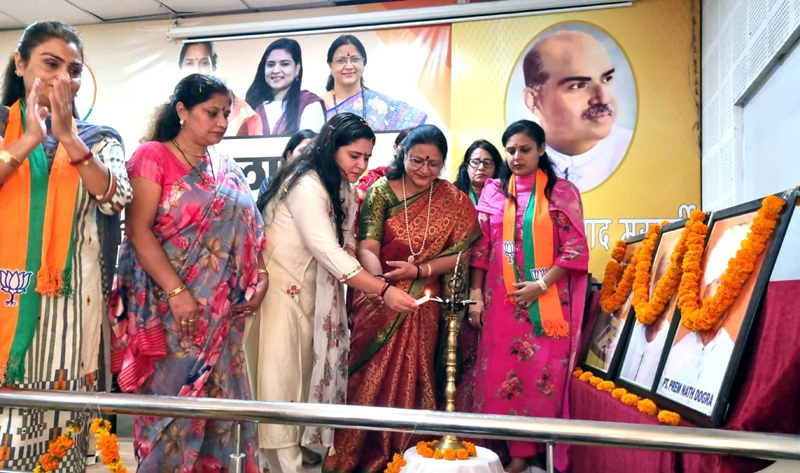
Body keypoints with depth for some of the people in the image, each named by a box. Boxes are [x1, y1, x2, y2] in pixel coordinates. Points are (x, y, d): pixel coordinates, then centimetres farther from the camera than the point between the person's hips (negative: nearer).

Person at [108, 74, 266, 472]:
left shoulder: (227, 169, 12)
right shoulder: (153, 155, -4)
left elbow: (245, 229, 12)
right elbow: (138, 230, -13)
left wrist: (261, 275, -5)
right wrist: (177, 291, -19)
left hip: (221, 310, 5)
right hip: (169, 304, -5)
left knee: (215, 398, 10)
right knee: (172, 398, 2)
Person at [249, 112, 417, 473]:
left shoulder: (341, 188, 7)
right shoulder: (306, 185, -22)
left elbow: (342, 248, 2)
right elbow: (327, 251, -29)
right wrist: (384, 291, -32)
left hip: (309, 291, 9)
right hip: (277, 289, -8)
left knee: (307, 371, 12)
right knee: (280, 376, -3)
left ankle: (303, 442, 25)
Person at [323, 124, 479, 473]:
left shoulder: (454, 200, 1)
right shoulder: (381, 192, -4)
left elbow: (461, 255, -3)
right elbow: (367, 249, -14)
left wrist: (418, 270, -18)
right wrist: (383, 286, -33)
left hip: (424, 308, 1)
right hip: (379, 303, -1)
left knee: (410, 384, 10)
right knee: (368, 382, 6)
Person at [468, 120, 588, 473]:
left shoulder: (562, 192, 0)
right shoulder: (493, 192, 8)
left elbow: (575, 249, -4)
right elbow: (480, 248, 8)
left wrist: (541, 285, -13)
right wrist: (476, 295, 2)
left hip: (546, 300, -2)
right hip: (500, 300, 2)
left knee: (541, 376, 2)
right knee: (499, 375, 4)